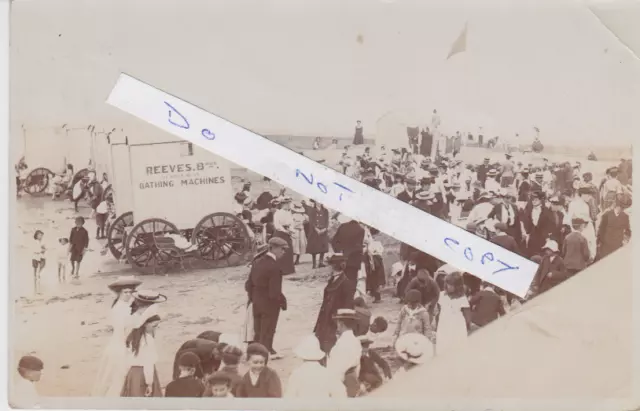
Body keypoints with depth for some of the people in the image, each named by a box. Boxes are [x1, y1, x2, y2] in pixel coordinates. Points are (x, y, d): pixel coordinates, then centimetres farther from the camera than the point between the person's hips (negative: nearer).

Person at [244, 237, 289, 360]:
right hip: (270, 305, -7)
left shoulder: (257, 262, 1)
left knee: (258, 332, 20)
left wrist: (253, 298, 16)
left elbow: (248, 284, 5)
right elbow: (274, 292, -25)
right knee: (267, 333, 8)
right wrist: (283, 302, -10)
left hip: (256, 303, 7)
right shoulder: (275, 267, -24)